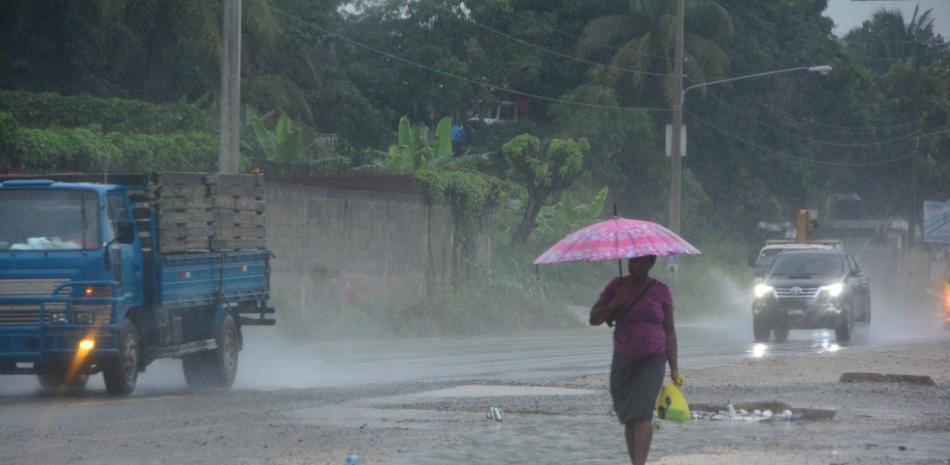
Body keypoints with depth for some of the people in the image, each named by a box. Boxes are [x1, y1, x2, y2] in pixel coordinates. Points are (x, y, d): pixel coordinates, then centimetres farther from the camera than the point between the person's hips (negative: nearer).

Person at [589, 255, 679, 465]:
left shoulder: (661, 291, 2)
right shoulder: (617, 286, 6)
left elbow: (669, 332, 6)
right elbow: (594, 319, 4)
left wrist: (674, 368, 2)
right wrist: (615, 304, -13)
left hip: (652, 361, -3)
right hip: (623, 360, 3)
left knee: (642, 411, -18)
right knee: (627, 416, 6)